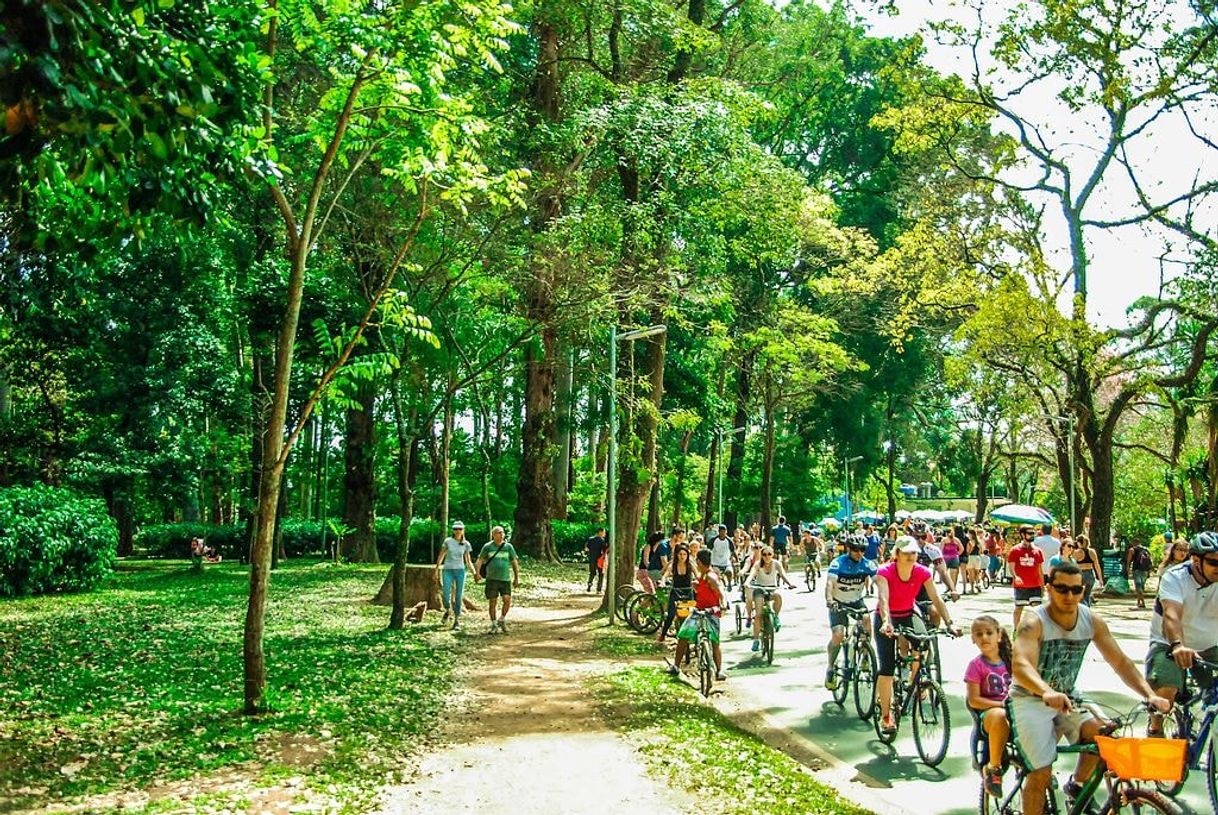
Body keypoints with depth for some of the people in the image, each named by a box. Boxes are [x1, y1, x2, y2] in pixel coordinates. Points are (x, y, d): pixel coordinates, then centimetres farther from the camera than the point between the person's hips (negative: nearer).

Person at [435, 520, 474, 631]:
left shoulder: (466, 544, 4)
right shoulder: (448, 541, -1)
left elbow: (468, 561, 9)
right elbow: (441, 556, 4)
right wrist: (437, 569, -3)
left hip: (460, 571, 1)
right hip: (448, 570, -1)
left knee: (459, 596, 1)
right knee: (446, 595, -12)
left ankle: (457, 621, 11)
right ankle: (447, 611, 20)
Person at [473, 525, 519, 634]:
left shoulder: (508, 547, 6)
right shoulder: (487, 546, 3)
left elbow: (515, 562, 9)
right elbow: (480, 560, 1)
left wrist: (516, 578, 5)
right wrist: (477, 573, -14)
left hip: (506, 579, 1)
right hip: (492, 579, -1)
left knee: (507, 600, -11)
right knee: (492, 602, 2)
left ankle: (502, 620, 13)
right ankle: (494, 625, 15)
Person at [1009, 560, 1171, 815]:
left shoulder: (1092, 621, -5)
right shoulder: (1034, 621, -22)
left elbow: (1120, 661, -3)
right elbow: (1020, 665, -37)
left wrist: (1150, 694, -19)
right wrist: (1047, 692, -56)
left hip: (1066, 698, 5)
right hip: (1029, 699, -5)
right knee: (1041, 774, -14)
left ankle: (1077, 785, 6)